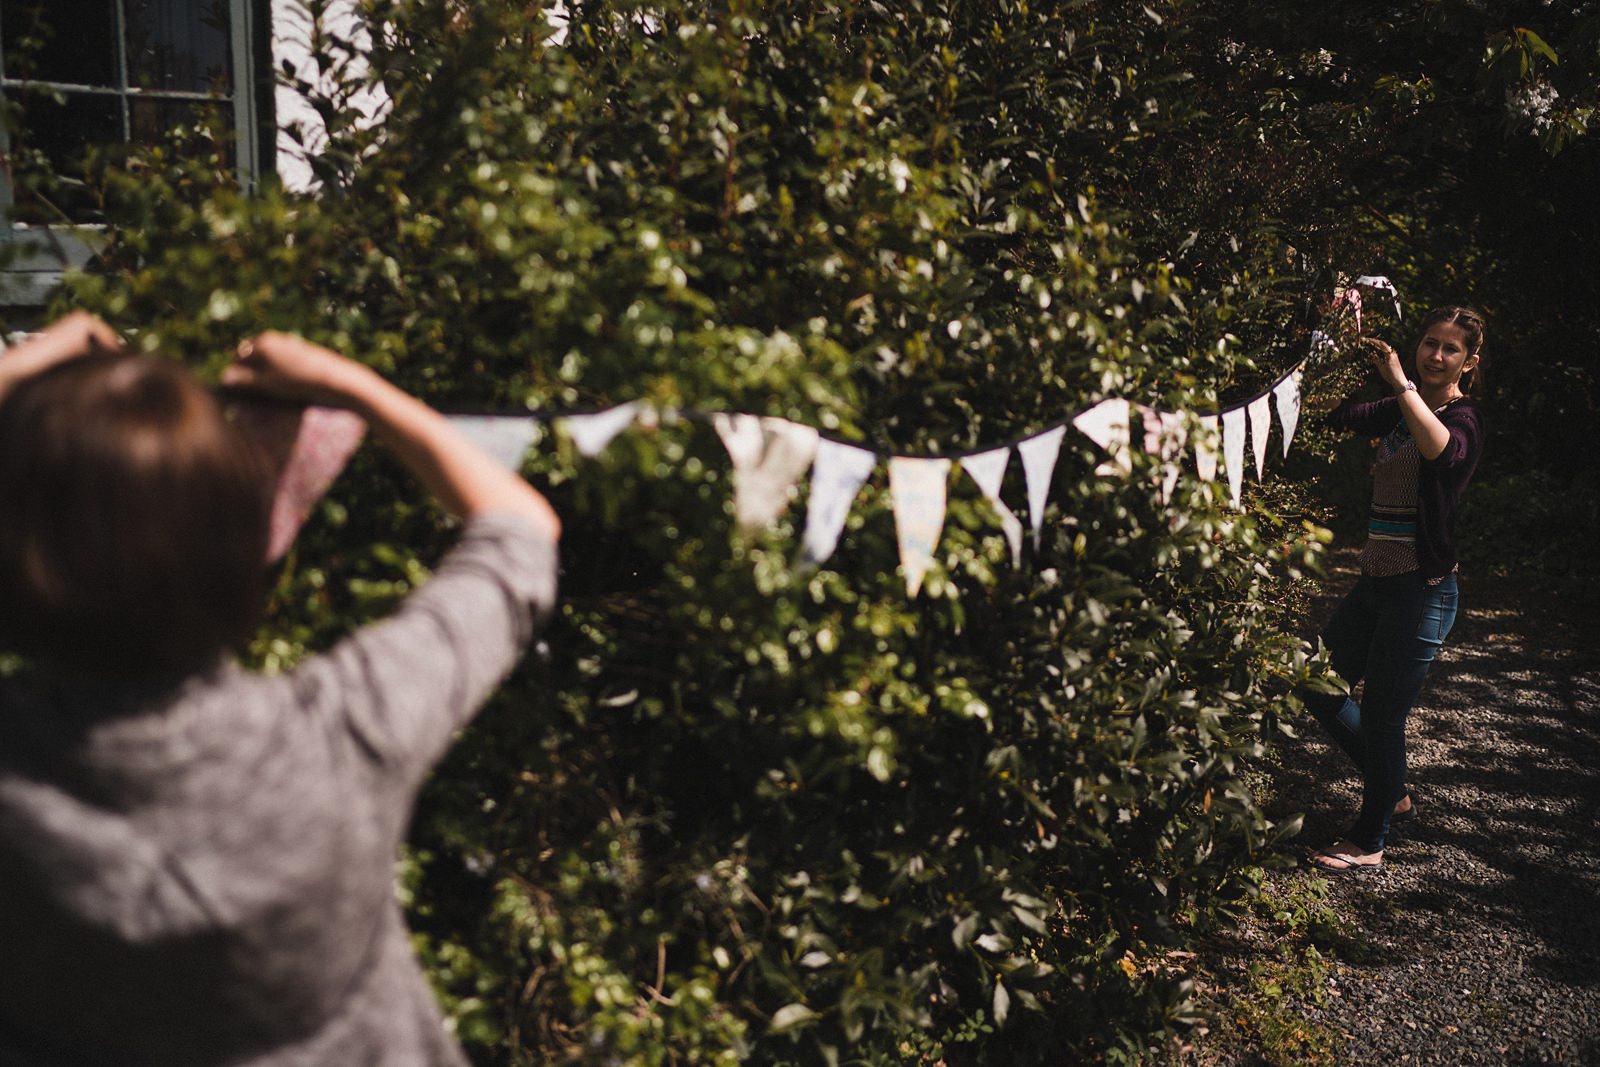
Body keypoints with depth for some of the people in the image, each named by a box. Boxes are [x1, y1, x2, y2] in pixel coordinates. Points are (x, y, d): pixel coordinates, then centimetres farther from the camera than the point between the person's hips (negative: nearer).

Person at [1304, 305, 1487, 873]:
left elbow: (1442, 449, -35)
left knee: (1382, 715, 1)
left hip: (1421, 591, -8)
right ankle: (1394, 794, 33)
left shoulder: (1464, 418, -11)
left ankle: (1369, 840, 20)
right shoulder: (1399, 412, 11)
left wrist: (1400, 380, -34)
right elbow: (1336, 412, 3)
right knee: (1319, 686, 14)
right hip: (1377, 582, 8)